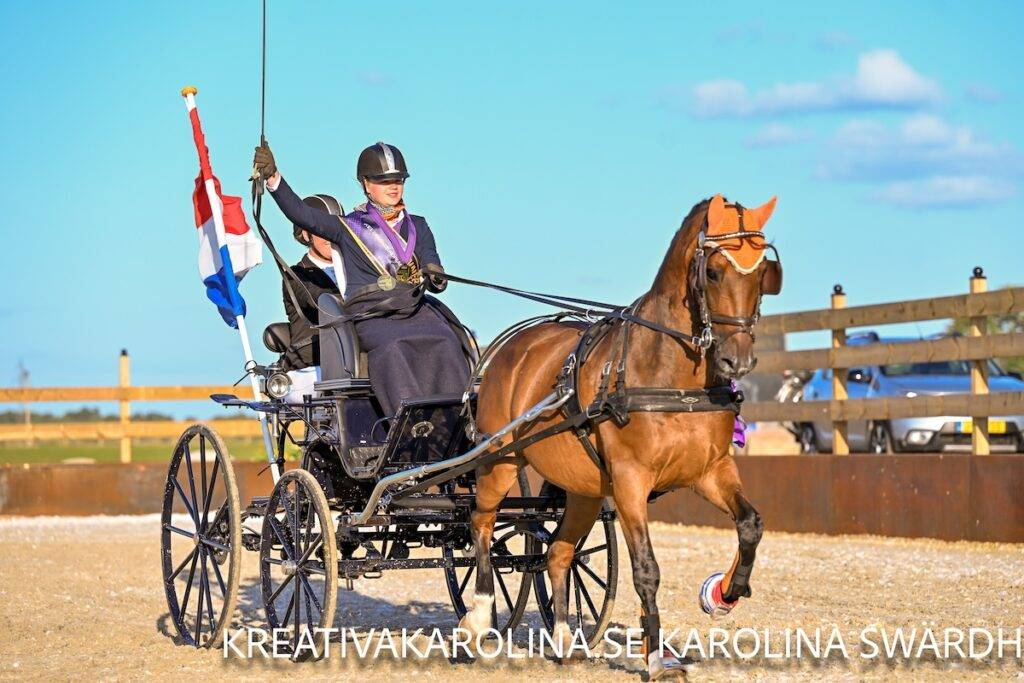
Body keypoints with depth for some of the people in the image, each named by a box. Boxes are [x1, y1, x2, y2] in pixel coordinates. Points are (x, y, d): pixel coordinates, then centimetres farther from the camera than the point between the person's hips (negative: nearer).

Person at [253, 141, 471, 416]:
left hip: (416, 310, 3)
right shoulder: (349, 227, 15)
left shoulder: (417, 226, 23)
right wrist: (273, 179, -12)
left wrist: (436, 277, -16)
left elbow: (432, 265, 11)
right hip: (371, 317, -3)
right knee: (392, 348, -35)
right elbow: (301, 214, 2)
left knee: (446, 344, -28)